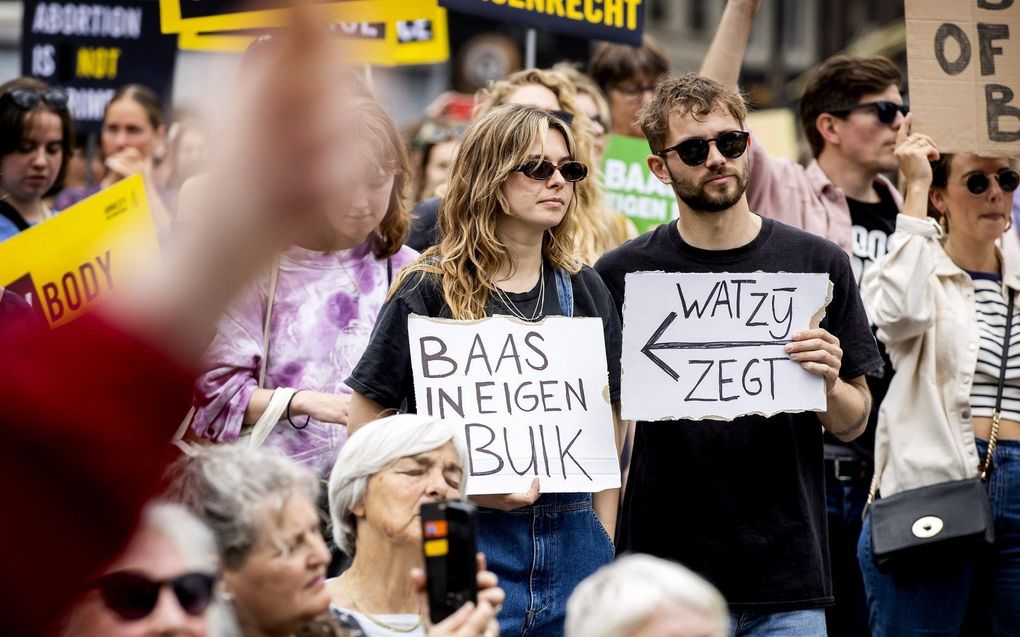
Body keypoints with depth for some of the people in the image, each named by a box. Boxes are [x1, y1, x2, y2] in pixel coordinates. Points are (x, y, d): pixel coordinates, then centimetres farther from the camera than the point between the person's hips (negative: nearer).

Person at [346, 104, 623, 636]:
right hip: (464, 542, -4)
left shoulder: (582, 291, 10)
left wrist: (604, 538, 9)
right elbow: (366, 423, -5)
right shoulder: (429, 290, -4)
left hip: (571, 544, 4)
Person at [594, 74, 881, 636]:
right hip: (663, 573, -1)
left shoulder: (817, 263, 3)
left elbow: (852, 423, 9)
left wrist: (828, 385, -12)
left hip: (787, 574, 1)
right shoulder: (623, 274, 1)